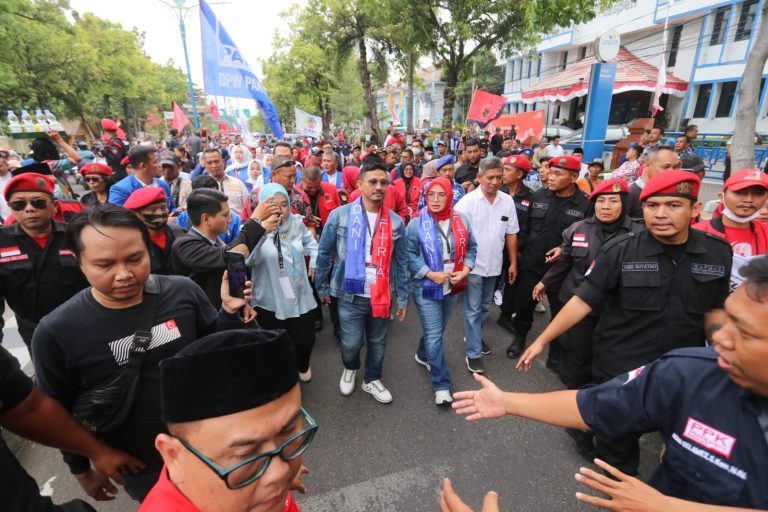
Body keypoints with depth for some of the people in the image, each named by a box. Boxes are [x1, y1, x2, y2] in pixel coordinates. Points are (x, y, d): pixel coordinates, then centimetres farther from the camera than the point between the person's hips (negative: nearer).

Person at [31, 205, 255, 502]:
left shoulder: (183, 292, -15)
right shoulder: (56, 332, -18)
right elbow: (60, 411, -4)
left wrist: (229, 310, -22)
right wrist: (81, 469, 7)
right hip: (139, 465, -1)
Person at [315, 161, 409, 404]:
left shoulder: (395, 221, 0)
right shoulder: (340, 215, -8)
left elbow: (401, 262, 4)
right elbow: (325, 254, 0)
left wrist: (403, 298, 5)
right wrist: (322, 287, 2)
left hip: (383, 295, 3)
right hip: (351, 295, -2)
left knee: (378, 343, 16)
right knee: (351, 344, 7)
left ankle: (372, 380, 43)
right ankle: (350, 369, 42)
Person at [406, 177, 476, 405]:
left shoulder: (461, 220, -1)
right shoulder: (417, 224, -12)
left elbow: (471, 248, 7)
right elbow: (409, 255, -12)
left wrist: (465, 270, -9)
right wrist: (431, 274, -20)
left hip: (453, 287, 5)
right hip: (426, 288, -4)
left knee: (437, 330, 22)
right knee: (434, 335, -2)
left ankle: (423, 355, 50)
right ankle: (441, 385, 11)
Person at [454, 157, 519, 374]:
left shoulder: (507, 201, 0)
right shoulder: (467, 201, -13)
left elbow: (511, 234, 7)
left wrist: (513, 262, 8)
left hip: (494, 265, 5)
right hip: (472, 265, -5)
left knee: (485, 307, 20)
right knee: (472, 310, 3)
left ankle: (474, 336, 42)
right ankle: (473, 353, 14)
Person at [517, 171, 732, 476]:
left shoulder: (718, 252, -6)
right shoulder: (620, 251, -15)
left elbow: (714, 309, 7)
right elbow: (583, 300, -14)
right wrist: (542, 340, -16)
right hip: (618, 370, -3)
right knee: (617, 439, 16)